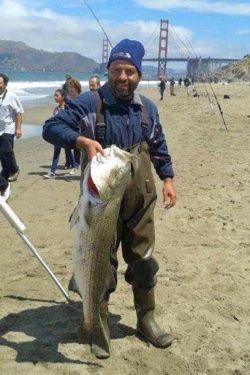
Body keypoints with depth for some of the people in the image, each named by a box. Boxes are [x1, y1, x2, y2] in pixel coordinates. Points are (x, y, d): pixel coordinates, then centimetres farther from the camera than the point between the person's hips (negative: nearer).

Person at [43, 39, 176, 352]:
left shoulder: (147, 107, 6)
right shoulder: (88, 103, -11)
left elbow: (158, 147, 18)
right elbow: (50, 128, -17)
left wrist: (167, 179, 10)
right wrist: (83, 140, -33)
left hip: (140, 201, 4)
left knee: (143, 261, 12)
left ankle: (146, 319, 31)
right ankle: (99, 325, 27)